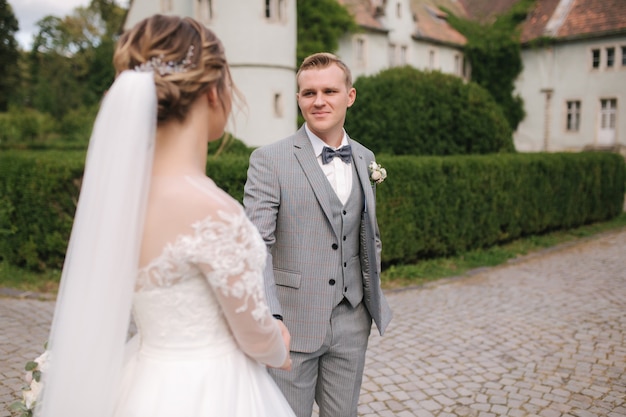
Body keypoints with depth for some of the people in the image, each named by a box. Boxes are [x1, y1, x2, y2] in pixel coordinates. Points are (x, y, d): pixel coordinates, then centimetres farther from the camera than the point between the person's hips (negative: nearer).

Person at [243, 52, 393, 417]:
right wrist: (270, 317, -25)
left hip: (352, 322, 5)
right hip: (293, 323, -4)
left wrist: (373, 299, 14)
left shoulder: (365, 159, 8)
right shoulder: (270, 160, -9)